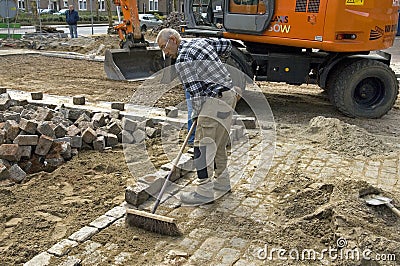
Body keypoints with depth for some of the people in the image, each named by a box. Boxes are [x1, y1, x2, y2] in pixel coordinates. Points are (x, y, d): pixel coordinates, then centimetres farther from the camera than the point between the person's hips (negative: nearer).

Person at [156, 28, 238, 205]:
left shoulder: (182, 60, -11)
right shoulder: (202, 41, 15)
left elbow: (194, 90, -14)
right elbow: (227, 45, 25)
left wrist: (195, 115, -3)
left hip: (215, 101, -10)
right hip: (229, 95, 10)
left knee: (203, 144, -8)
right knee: (218, 142, 19)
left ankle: (204, 191, -6)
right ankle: (221, 180, 30)